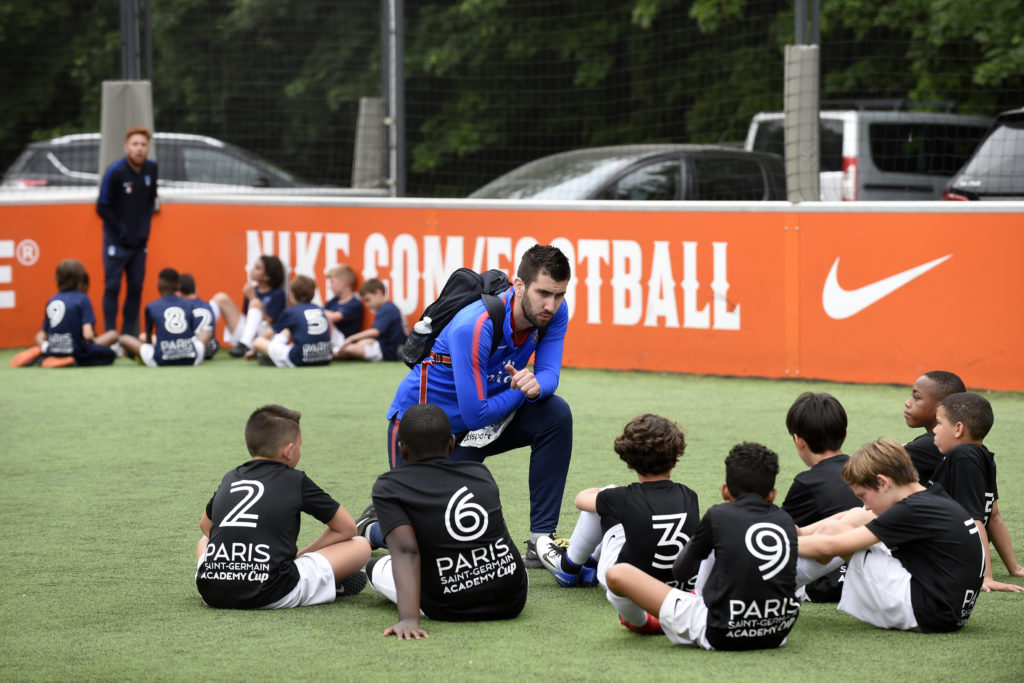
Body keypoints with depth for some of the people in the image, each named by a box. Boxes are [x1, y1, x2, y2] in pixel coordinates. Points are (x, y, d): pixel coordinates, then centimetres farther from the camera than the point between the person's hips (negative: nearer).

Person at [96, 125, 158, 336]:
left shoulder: (151, 169, 1)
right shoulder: (115, 171, -14)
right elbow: (102, 207, -9)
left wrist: (145, 227, 3)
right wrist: (121, 231, -8)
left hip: (140, 240, 5)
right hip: (116, 240, -5)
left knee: (136, 288, 6)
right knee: (112, 287, -4)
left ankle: (128, 335, 13)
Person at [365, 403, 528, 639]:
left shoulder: (389, 487, -3)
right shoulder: (481, 474, 9)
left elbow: (405, 551, -18)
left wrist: (408, 619, -29)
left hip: (450, 610, -3)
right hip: (512, 601, 3)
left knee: (377, 567, 21)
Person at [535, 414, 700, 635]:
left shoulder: (624, 498, -19)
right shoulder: (689, 498, -10)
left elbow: (581, 498, 1)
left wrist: (606, 492, 24)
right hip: (678, 584, 4)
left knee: (603, 501, 10)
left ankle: (567, 567, 31)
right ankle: (591, 567, 45)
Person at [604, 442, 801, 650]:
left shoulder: (718, 516, -2)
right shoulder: (786, 521, 8)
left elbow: (680, 572, 9)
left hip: (721, 636, -6)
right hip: (778, 635, 6)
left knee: (618, 573, 3)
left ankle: (645, 622, 34)